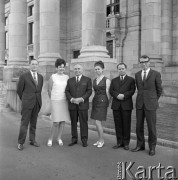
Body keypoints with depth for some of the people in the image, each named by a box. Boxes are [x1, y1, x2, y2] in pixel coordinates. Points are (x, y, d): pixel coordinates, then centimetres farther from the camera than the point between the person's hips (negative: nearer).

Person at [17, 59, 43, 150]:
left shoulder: (40, 77, 10)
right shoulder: (24, 76, -4)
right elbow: (19, 90, 3)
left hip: (37, 103, 5)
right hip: (27, 103, -4)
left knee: (33, 122, 11)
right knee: (24, 122, -4)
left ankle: (32, 140, 20)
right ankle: (20, 143, 3)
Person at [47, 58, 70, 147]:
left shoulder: (66, 77, 5)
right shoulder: (52, 77, -5)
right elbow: (49, 90, 2)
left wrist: (67, 99, 9)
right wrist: (53, 100, 9)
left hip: (64, 101, 4)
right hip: (55, 102, -4)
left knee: (63, 121, 5)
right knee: (56, 122, -7)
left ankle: (59, 138, 21)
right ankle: (50, 139, 12)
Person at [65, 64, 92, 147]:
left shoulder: (87, 80, 6)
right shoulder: (70, 80, 14)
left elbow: (89, 91, -2)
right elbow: (67, 91, 7)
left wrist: (81, 99, -15)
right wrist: (71, 99, -11)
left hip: (83, 105, -2)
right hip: (72, 105, 3)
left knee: (83, 122, -2)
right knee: (73, 123, 6)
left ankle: (84, 140, 6)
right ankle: (74, 139, 14)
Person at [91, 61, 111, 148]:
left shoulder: (107, 80, -5)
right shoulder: (94, 80, 12)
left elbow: (107, 92, -5)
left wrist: (108, 103, -4)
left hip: (102, 101, -6)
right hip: (95, 101, 6)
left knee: (98, 122, -9)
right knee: (98, 122, 9)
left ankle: (101, 140, 6)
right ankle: (100, 140, 19)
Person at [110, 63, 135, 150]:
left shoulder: (131, 80, 9)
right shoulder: (114, 80, 18)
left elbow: (132, 90, -4)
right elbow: (111, 91, 6)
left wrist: (124, 95, -18)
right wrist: (117, 95, -13)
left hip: (126, 105, -3)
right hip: (116, 105, 3)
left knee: (126, 124, -1)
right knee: (118, 124, 4)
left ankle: (126, 143, 8)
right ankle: (119, 142, 13)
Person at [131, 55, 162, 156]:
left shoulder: (156, 74, -5)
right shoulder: (137, 75, 9)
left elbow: (159, 90, 5)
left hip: (150, 105, -4)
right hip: (140, 104, 4)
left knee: (151, 126, 1)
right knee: (139, 126, 7)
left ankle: (152, 147, 15)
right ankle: (140, 145, 21)